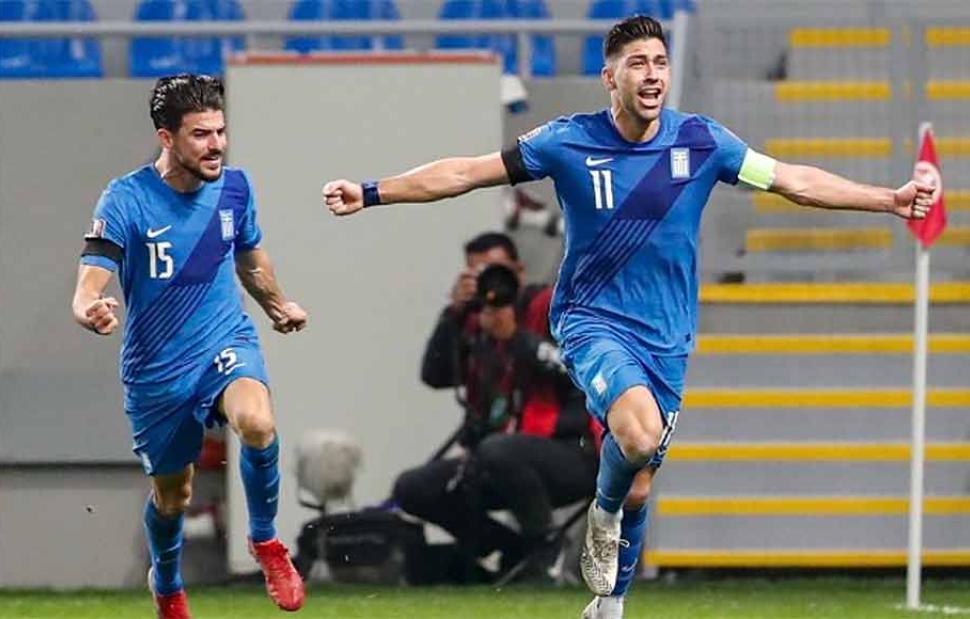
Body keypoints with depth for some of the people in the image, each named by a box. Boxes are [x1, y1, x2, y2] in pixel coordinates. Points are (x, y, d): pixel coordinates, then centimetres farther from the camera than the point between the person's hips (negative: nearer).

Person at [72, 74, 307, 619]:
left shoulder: (234, 186, -5)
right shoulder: (126, 200, -18)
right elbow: (90, 287, -26)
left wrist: (278, 306, 32)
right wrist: (91, 312, -49)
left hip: (227, 341, 1)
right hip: (157, 369, -1)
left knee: (257, 422, -33)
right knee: (171, 497, 14)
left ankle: (266, 540, -6)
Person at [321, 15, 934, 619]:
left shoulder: (700, 141, -3)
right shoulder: (569, 142, -8)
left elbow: (794, 181, 5)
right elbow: (466, 172, -4)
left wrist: (891, 199, 1)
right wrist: (371, 193, -8)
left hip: (667, 339, 3)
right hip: (593, 321, -3)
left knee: (639, 486, 8)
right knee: (641, 432, -31)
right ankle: (603, 512, 2)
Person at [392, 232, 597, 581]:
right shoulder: (474, 323, 13)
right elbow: (435, 376, 0)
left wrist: (513, 335, -20)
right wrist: (455, 310, -9)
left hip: (570, 455, -7)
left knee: (496, 451, -38)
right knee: (411, 489, 0)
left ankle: (545, 548, -16)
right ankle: (514, 549, 2)